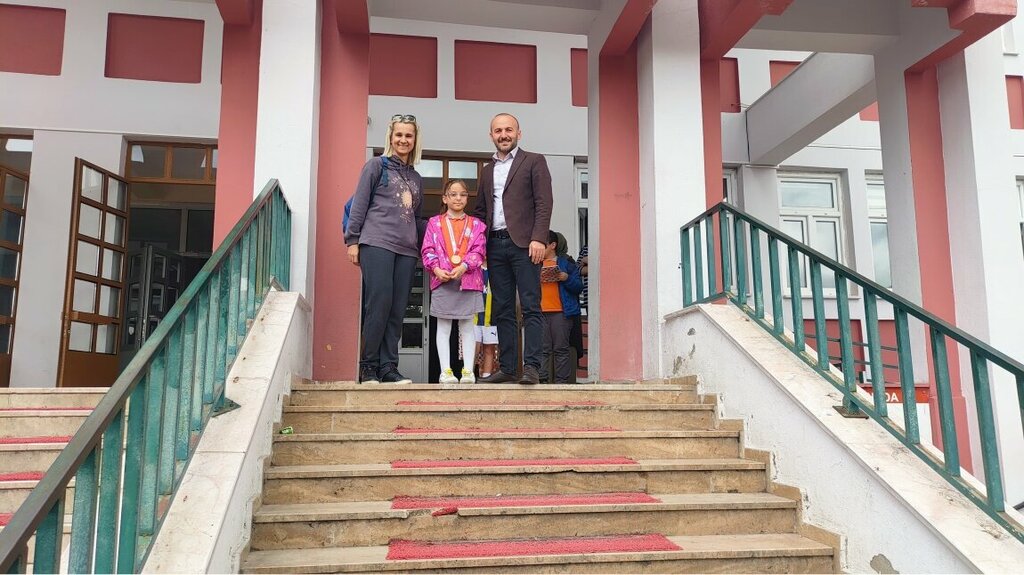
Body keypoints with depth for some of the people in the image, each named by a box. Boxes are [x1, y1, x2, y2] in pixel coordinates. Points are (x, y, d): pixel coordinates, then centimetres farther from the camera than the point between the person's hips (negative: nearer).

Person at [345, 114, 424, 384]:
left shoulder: (416, 178, 22)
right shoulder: (376, 166, 7)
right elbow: (359, 204, 2)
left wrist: (422, 247, 14)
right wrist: (352, 240, -5)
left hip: (407, 250, 5)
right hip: (377, 243, -5)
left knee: (397, 310, 0)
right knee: (379, 304, -12)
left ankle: (389, 368, 4)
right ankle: (368, 367, -3)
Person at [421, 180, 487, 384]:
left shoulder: (476, 224, 11)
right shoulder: (434, 223, 9)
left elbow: (478, 250, 0)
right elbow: (428, 250, 3)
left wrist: (464, 266, -16)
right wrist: (436, 269, -14)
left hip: (468, 279, 0)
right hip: (442, 280, 0)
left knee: (467, 326, 4)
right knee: (443, 327, 2)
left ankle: (468, 370, 7)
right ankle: (445, 371, 6)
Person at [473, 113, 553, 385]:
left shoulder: (534, 161, 7)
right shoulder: (487, 170, 22)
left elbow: (544, 203, -3)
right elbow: (480, 210, 22)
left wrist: (538, 239, -15)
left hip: (523, 243, -5)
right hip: (495, 245, 5)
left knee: (531, 308, -8)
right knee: (503, 310, 5)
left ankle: (531, 367, -9)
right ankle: (506, 368, 8)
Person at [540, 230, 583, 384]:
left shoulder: (566, 262, 9)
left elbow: (579, 287, 5)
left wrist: (567, 278, -12)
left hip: (561, 312, -2)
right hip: (540, 312, 2)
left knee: (561, 349, 1)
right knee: (542, 349, 1)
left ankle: (562, 381, 4)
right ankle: (540, 380, 3)